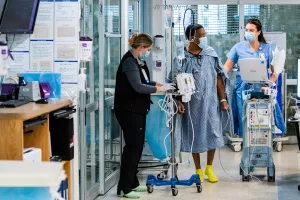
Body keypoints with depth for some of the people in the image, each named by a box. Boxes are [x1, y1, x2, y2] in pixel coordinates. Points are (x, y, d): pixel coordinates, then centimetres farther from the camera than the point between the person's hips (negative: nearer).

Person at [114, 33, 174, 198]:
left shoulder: (138, 61, 14)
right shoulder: (129, 62, -17)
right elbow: (138, 87, -24)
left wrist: (158, 84, 4)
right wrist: (159, 89, -17)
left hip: (138, 110, 10)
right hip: (129, 111, -10)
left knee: (137, 147, 14)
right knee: (132, 147, -7)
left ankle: (132, 183, 23)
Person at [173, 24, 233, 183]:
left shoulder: (211, 54, 1)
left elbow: (219, 78, 3)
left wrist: (223, 99, -1)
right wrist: (179, 102, -9)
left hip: (210, 101, 1)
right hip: (192, 102, -1)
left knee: (212, 132, 2)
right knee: (194, 134, 6)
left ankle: (209, 168, 19)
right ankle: (198, 170, 19)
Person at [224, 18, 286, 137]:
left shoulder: (267, 49, 5)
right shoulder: (239, 47, 6)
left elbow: (275, 71, 3)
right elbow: (227, 67, 6)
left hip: (261, 89, 0)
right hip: (243, 89, 0)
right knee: (244, 118, -1)